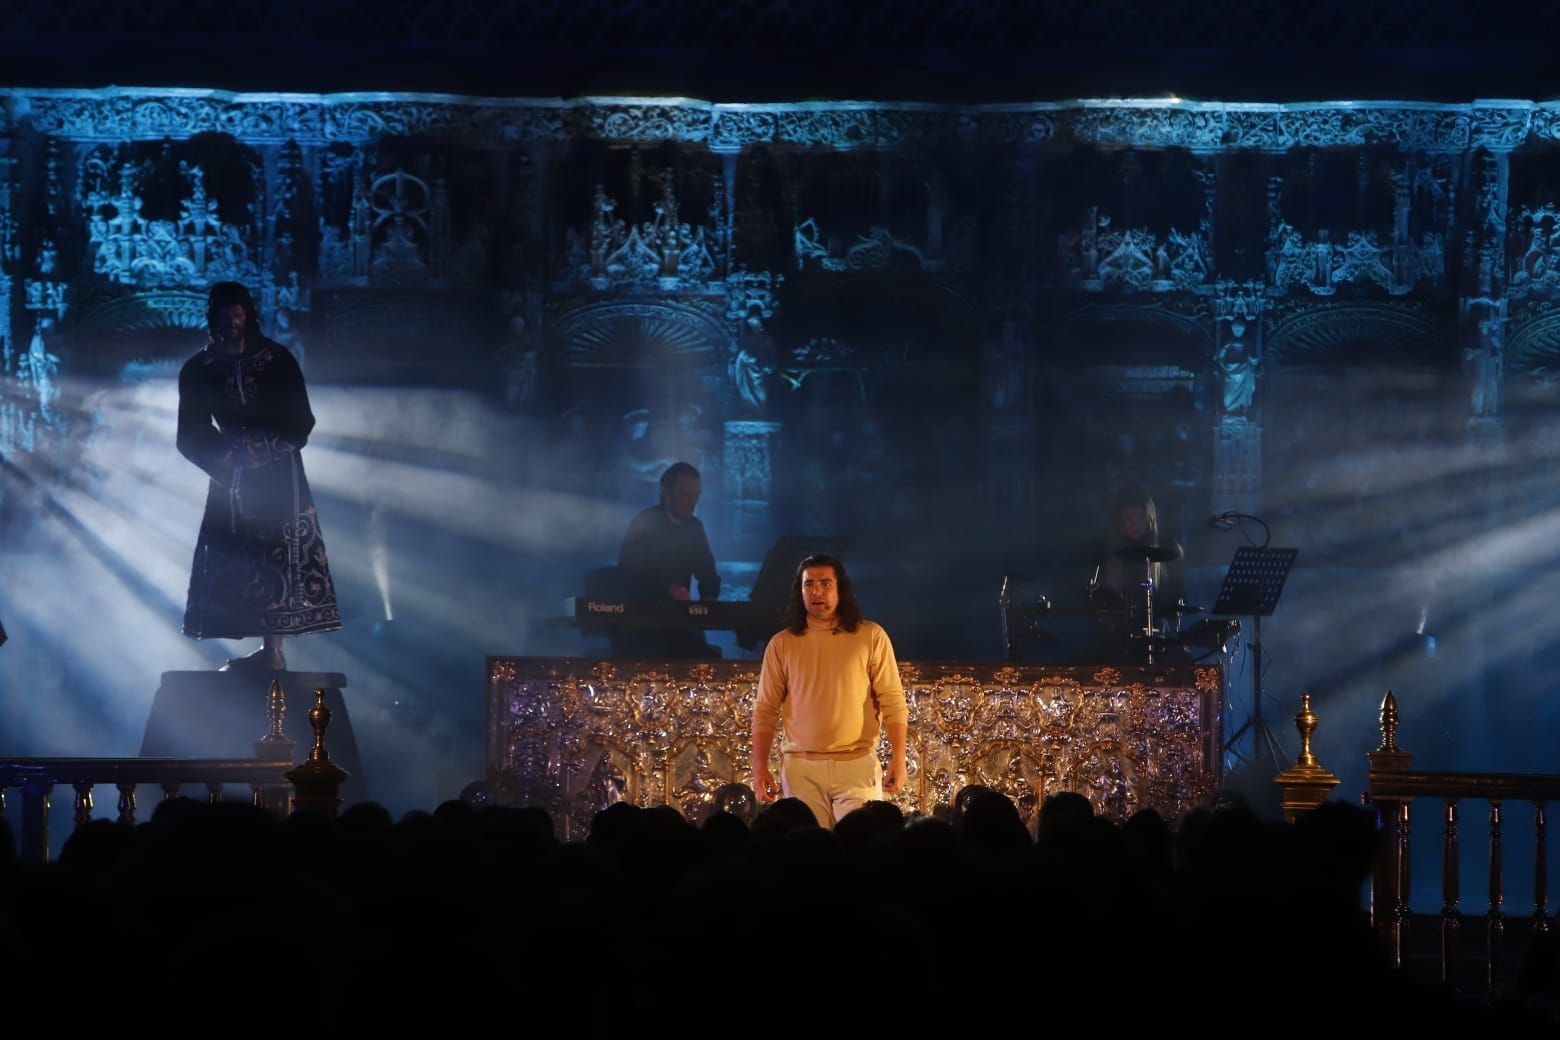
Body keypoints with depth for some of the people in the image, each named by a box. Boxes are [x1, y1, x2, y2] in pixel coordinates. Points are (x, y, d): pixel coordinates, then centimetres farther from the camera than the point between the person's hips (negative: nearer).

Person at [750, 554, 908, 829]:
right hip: (801, 769, 1)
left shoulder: (871, 637, 5)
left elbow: (893, 702, 2)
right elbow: (765, 711, 9)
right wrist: (760, 768, 0)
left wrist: (898, 758, -9)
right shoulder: (781, 644, 9)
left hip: (857, 766, -1)